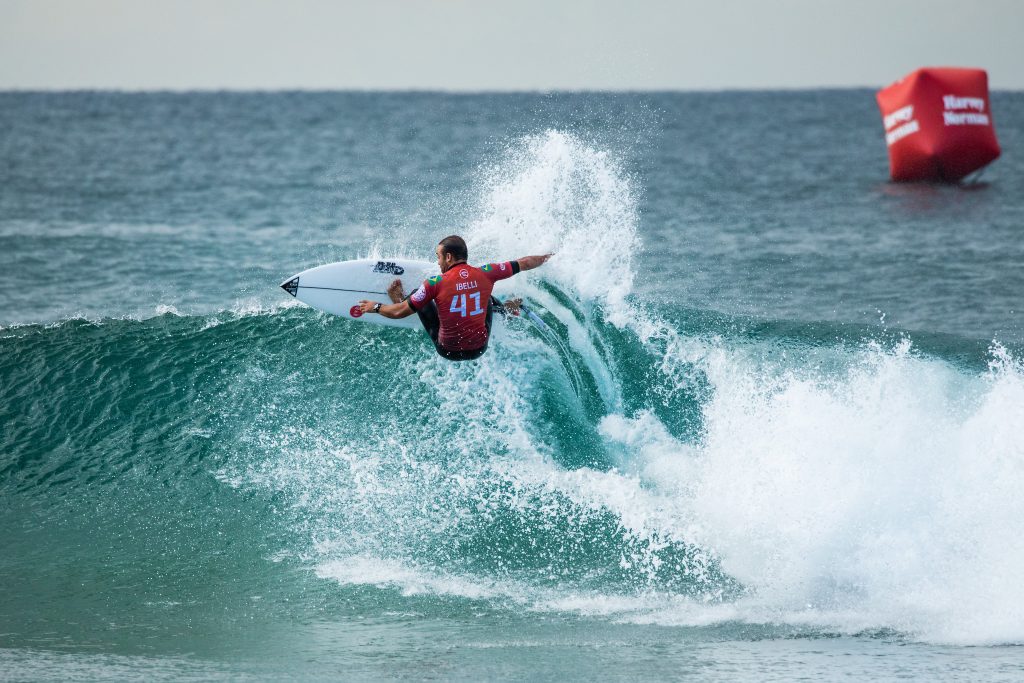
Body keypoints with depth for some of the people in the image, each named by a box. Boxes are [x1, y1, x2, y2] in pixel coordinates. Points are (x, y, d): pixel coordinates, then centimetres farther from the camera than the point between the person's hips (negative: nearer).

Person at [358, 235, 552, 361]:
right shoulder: (485, 274, -12)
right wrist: (545, 258, 24)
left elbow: (398, 313, -12)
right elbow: (523, 264, 4)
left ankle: (399, 301, 42)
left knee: (421, 299, 14)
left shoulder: (435, 284, -19)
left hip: (448, 351, -2)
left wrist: (375, 307, 8)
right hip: (479, 349, 2)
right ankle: (507, 310, 52)